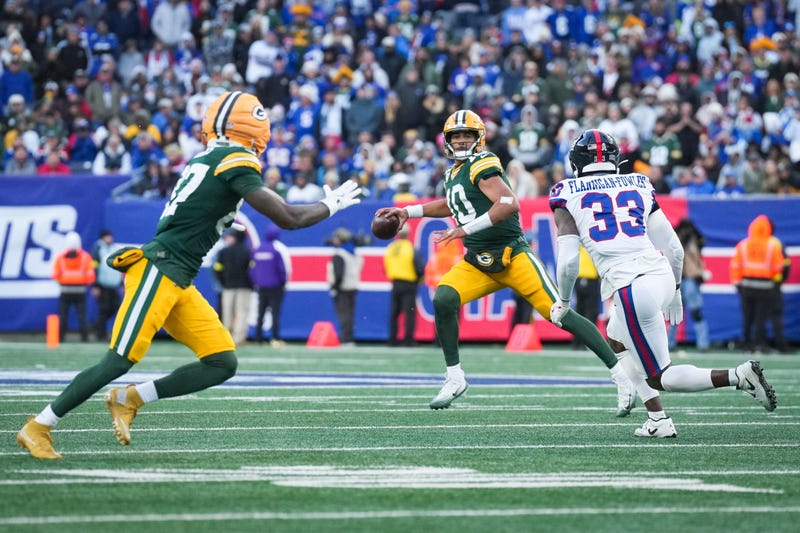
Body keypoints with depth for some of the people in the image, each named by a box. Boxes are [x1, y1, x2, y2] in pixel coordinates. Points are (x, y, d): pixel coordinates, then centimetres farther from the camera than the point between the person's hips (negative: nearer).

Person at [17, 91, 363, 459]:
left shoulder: (206, 161, 17)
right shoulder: (235, 162, -10)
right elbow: (288, 218, -12)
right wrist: (331, 204, 3)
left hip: (178, 283, 10)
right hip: (158, 271, -10)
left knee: (223, 364, 2)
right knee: (119, 362, -11)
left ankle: (129, 399, 7)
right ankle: (38, 428, -3)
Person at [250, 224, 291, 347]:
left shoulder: (257, 250, 5)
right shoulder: (279, 248, -9)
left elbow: (252, 268, 6)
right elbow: (284, 268, -10)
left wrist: (255, 283, 13)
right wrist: (283, 282, 4)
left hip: (261, 287, 4)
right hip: (276, 286, -4)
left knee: (260, 313, 11)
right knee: (275, 313, -4)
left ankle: (258, 338, 10)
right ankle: (276, 339, -10)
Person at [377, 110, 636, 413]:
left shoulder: (482, 166, -12)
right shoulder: (453, 174, 15)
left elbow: (509, 204, -27)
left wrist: (466, 229, -27)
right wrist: (408, 212, 34)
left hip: (512, 256, -7)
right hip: (477, 263, 7)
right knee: (443, 300, -17)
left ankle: (622, 376, -7)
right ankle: (454, 379, -4)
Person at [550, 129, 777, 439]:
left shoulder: (568, 195, 5)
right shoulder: (638, 186, 16)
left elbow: (568, 260, -2)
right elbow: (674, 249, 14)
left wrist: (563, 302, 15)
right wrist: (675, 292, 29)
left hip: (631, 289, -6)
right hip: (662, 275, 6)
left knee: (661, 377, 5)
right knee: (616, 337, 31)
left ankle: (737, 376, -16)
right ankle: (657, 419, 21)